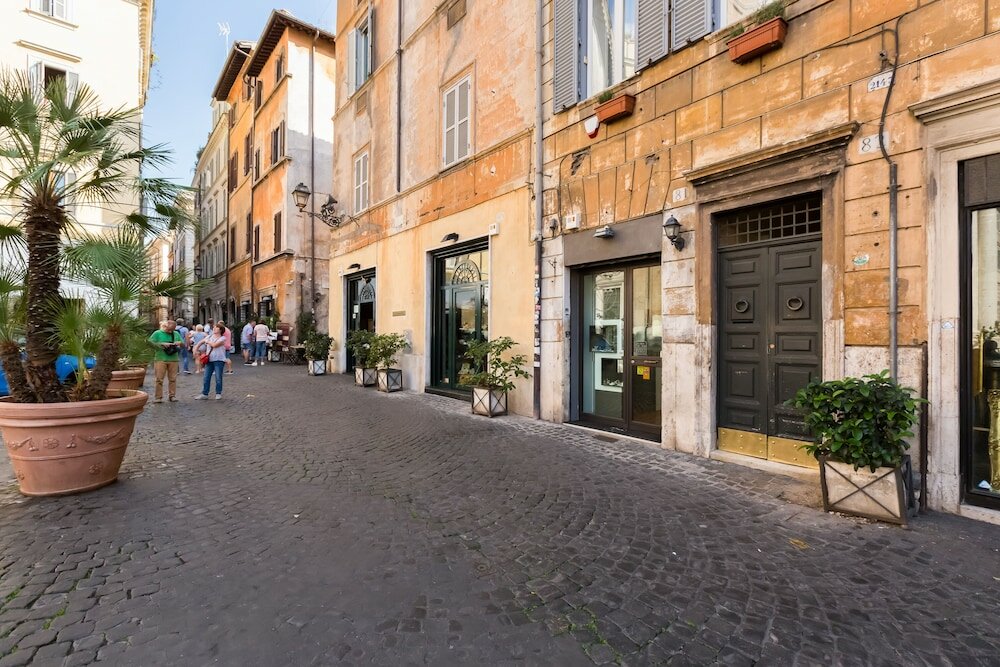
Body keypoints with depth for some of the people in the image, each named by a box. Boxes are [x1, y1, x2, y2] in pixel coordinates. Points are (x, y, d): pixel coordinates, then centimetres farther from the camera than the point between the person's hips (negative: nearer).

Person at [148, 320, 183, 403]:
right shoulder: (157, 333, 4)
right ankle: (158, 397, 4)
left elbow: (183, 345, 19)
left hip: (173, 359, 3)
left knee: (173, 379, 4)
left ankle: (172, 396, 12)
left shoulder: (176, 334, 14)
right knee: (159, 379, -2)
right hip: (161, 359, -3)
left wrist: (180, 343, -3)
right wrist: (162, 344, -13)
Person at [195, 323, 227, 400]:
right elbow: (201, 342, 24)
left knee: (218, 378, -2)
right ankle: (204, 394, 14)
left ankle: (218, 394, 11)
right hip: (209, 360, 5)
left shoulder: (222, 338, -5)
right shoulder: (210, 336, 12)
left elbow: (214, 345, -18)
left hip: (219, 360, -5)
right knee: (206, 378, 6)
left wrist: (207, 341, -2)